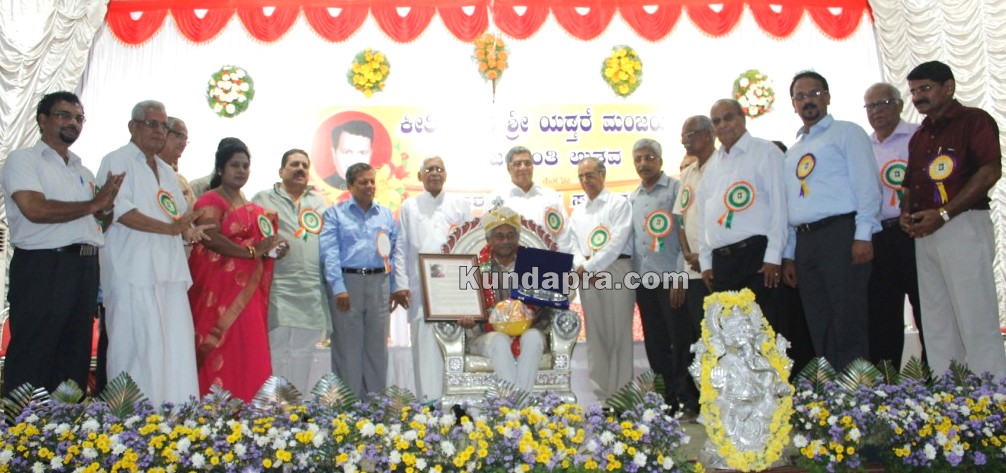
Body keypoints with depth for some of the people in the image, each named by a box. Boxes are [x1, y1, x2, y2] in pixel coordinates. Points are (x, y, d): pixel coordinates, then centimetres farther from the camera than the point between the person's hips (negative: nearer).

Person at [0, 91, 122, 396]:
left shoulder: (84, 172, 19)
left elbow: (99, 217, 22)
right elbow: (35, 209, -16)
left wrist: (107, 205, 0)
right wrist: (93, 204, -8)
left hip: (85, 267, 7)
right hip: (42, 267, -7)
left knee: (75, 356, 10)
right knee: (32, 359, -2)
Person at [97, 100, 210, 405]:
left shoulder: (167, 171, 24)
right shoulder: (117, 161, 1)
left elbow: (181, 214, 27)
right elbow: (120, 210, -13)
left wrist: (189, 230, 3)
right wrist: (171, 228, -19)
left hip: (170, 271, 7)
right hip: (134, 272, -7)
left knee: (176, 346, 3)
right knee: (138, 346, -9)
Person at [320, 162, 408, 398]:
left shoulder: (386, 215, 15)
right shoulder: (335, 213, 4)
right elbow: (329, 252, -6)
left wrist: (397, 286, 2)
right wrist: (338, 288, -16)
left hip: (379, 283, 3)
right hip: (348, 282, -3)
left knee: (378, 345, 8)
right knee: (348, 346, 1)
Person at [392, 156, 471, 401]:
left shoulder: (461, 205, 12)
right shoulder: (409, 207, 12)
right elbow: (401, 249, 9)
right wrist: (402, 285, 1)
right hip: (421, 288, 0)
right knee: (425, 347, -3)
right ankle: (427, 401, 3)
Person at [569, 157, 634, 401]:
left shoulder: (619, 204, 2)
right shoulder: (577, 212, 20)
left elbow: (617, 242, -9)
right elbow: (573, 245, 13)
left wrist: (589, 266, -10)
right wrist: (581, 266, -7)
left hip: (615, 271, -5)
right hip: (586, 276, 5)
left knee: (619, 333, -4)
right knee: (595, 334, 5)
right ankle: (600, 394, 11)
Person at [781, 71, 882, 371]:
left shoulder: (847, 133, 6)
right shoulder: (793, 152, 24)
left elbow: (867, 184, -5)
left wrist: (863, 234, -15)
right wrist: (789, 254, 16)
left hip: (840, 233, -6)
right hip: (804, 242, 6)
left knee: (848, 321, -9)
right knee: (819, 326, 7)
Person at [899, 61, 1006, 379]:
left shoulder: (974, 120, -2)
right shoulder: (919, 137, 21)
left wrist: (943, 213, -19)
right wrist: (906, 213, 3)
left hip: (963, 226, -7)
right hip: (924, 234, 8)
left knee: (976, 320, -6)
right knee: (936, 325, 8)